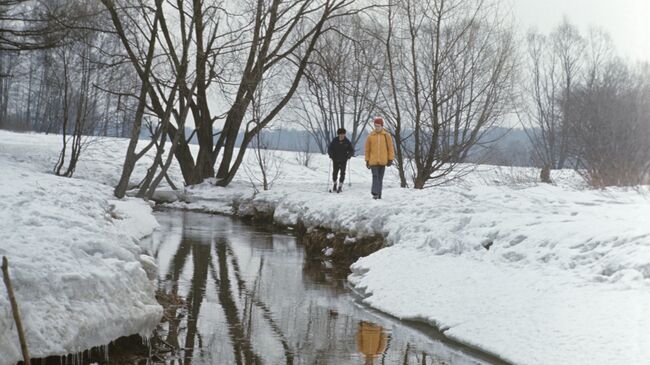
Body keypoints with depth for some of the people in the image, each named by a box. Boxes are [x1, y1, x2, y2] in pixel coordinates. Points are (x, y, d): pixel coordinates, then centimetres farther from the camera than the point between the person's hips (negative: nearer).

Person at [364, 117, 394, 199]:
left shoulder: (386, 135, 3)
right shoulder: (370, 136, 3)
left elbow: (390, 148, 5)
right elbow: (367, 149, 8)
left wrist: (390, 159, -1)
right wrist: (367, 160, 7)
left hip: (383, 161, 1)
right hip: (373, 161, -1)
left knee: (380, 178, 8)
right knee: (375, 176, -14)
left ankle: (378, 194, 14)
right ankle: (375, 193, -22)